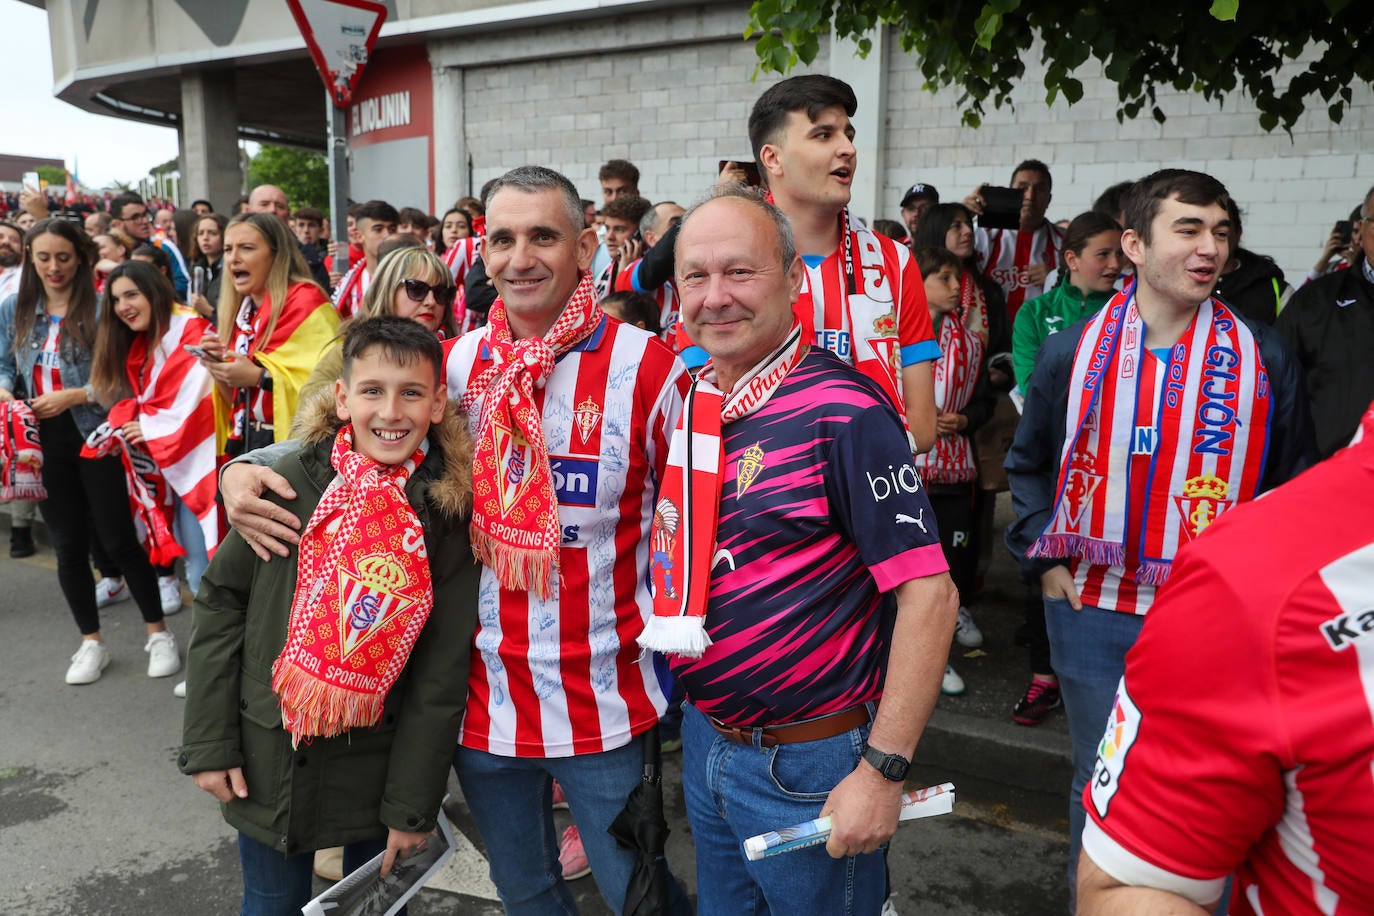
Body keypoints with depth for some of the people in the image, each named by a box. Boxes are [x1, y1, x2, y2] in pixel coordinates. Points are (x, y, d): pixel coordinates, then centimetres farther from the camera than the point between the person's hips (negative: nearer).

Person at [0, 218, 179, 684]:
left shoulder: (100, 306, -8)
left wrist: (74, 395, -19)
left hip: (94, 436, -5)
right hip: (43, 441, 5)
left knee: (118, 540, 0)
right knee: (68, 545, 12)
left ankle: (158, 634, 16)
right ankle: (92, 642, 26)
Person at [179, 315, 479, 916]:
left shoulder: (449, 512, -11)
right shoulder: (292, 483, -11)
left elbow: (442, 674, -8)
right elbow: (220, 602, -2)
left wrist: (413, 804, -5)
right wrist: (209, 743, -2)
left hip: (376, 768, 0)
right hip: (269, 761, 1)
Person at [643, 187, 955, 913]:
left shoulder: (843, 411, -20)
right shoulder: (685, 400, 1)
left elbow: (927, 592, -21)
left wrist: (883, 770, -22)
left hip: (806, 764, -6)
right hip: (703, 738, 7)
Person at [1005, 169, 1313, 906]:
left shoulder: (1264, 360, -3)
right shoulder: (1072, 352, -3)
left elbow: (1294, 485, 7)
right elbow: (1029, 465, 10)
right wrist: (1045, 558, 2)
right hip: (1093, 615, 0)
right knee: (1101, 787, 16)